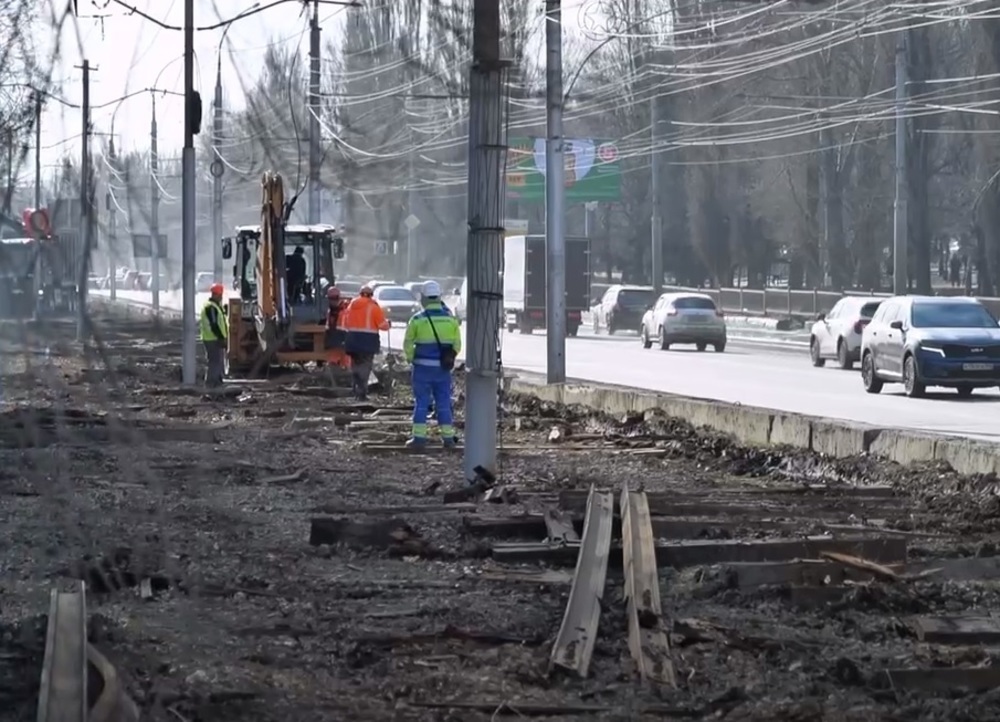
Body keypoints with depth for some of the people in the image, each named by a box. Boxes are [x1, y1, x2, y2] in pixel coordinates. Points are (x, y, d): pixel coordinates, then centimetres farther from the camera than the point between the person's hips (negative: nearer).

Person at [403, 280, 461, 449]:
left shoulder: (418, 319, -7)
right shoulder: (451, 318, 2)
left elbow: (408, 343, -1)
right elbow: (457, 344, 6)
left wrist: (411, 359, 14)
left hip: (423, 366, -2)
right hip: (443, 367, 2)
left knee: (421, 401, 3)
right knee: (443, 402, 9)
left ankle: (419, 436, -1)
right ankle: (448, 437, 9)